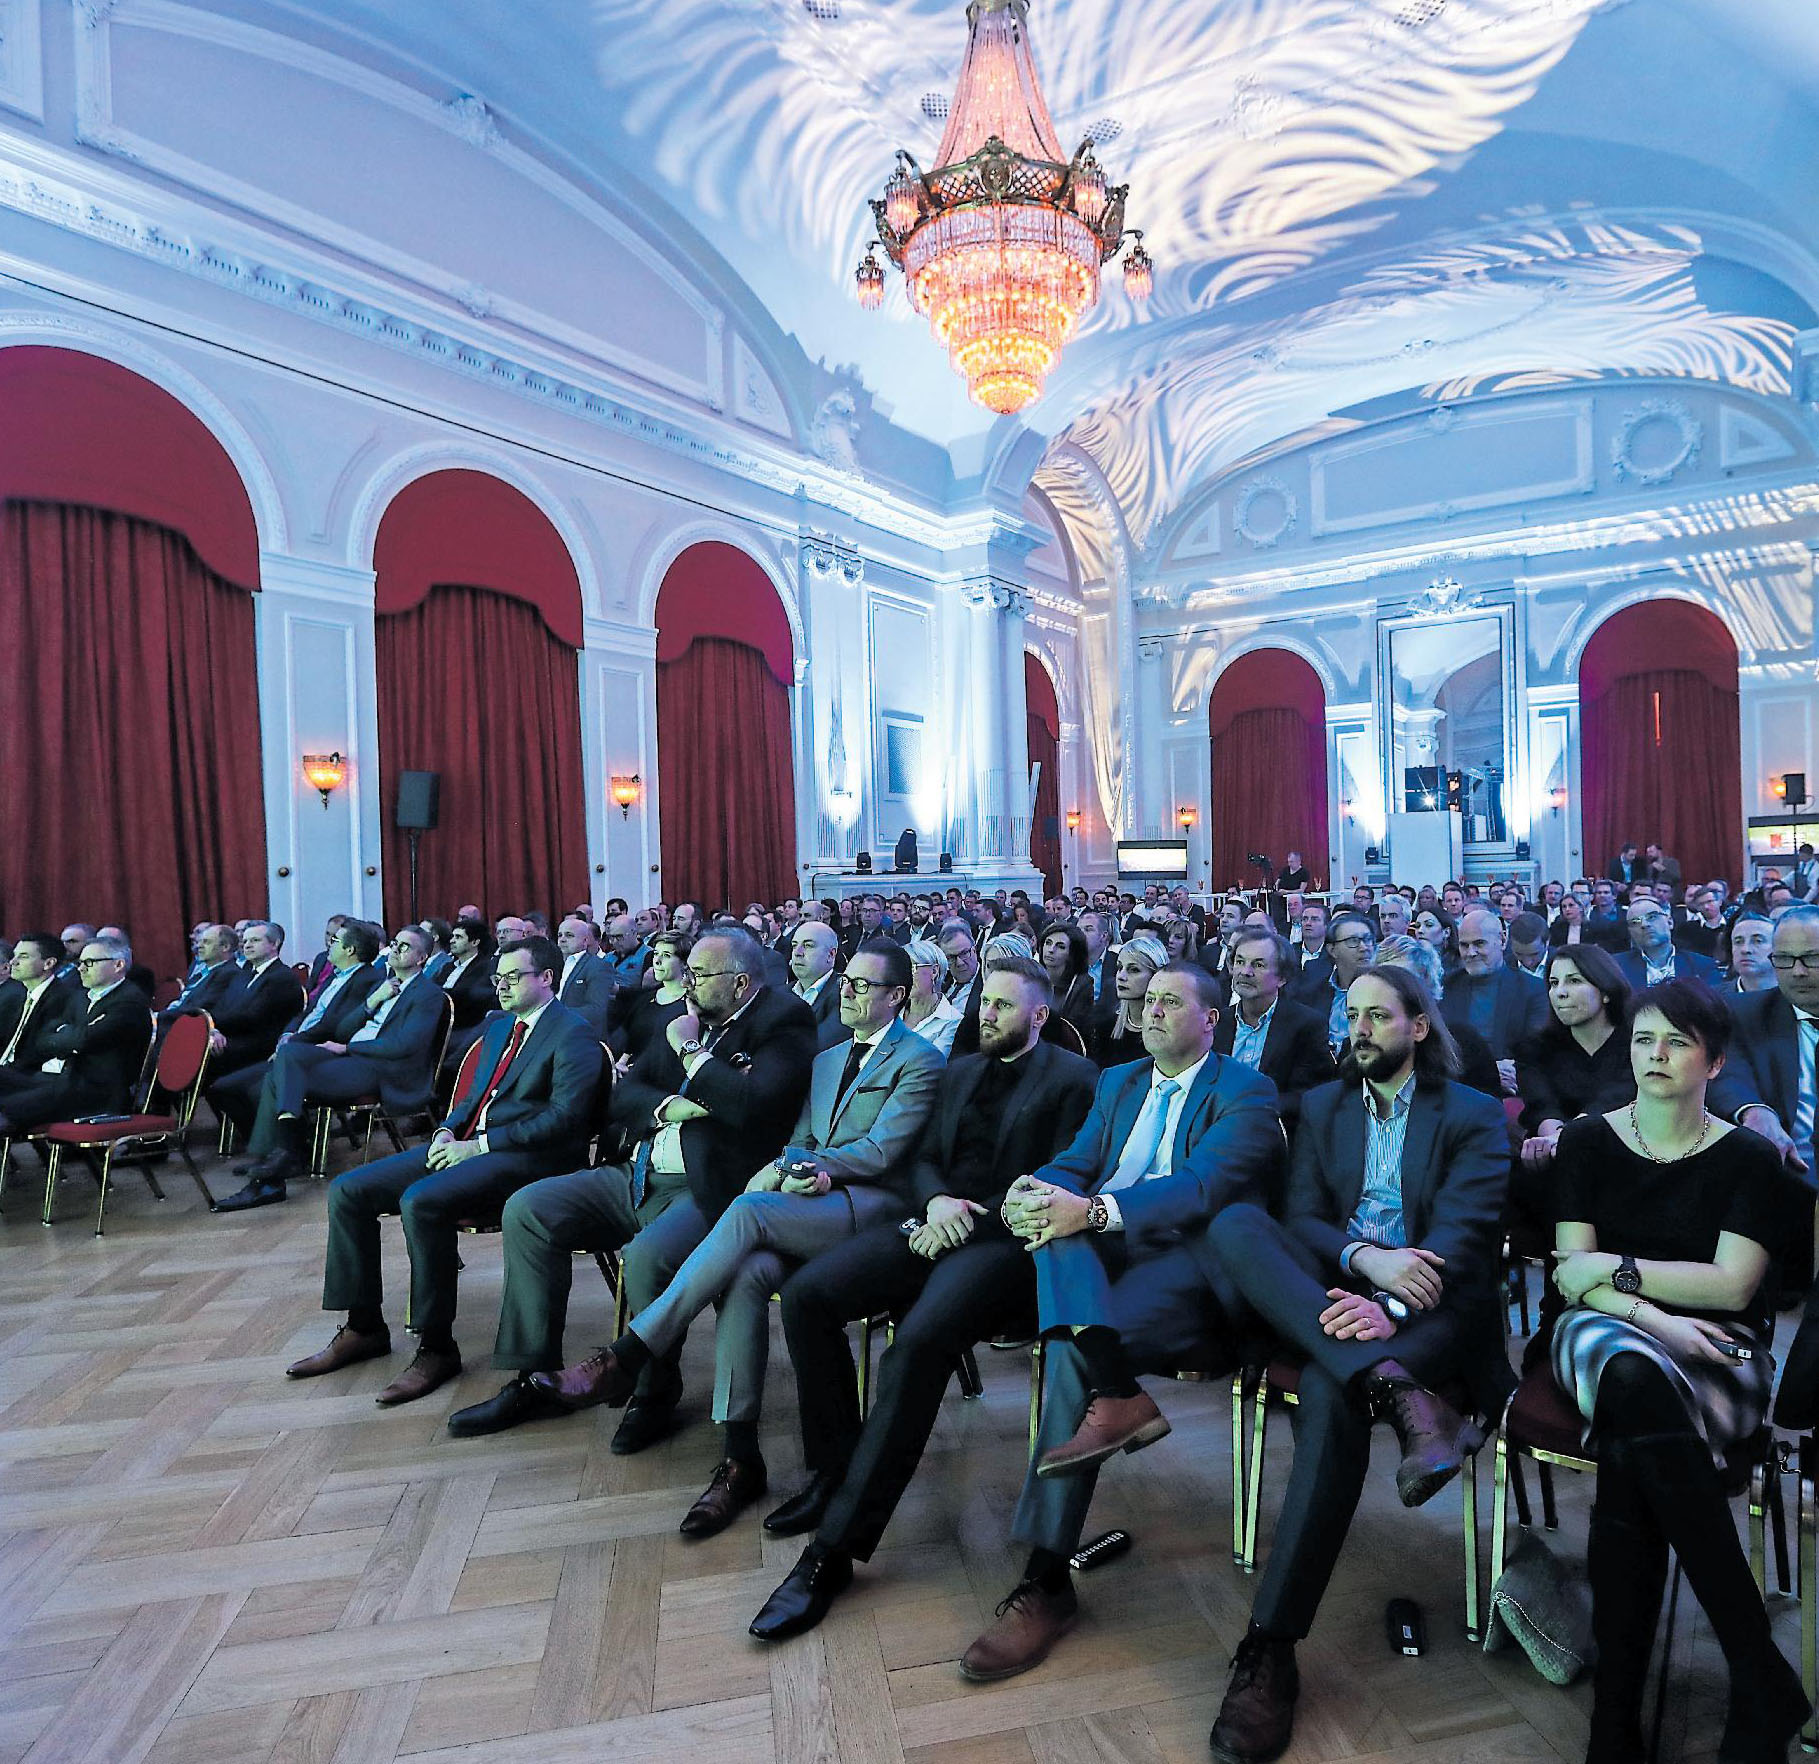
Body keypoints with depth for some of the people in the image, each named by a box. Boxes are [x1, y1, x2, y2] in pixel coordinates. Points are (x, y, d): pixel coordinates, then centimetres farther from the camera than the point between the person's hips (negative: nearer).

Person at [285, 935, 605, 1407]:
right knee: (347, 1191, 0)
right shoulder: (498, 1026, 21)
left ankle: (437, 1349, -18)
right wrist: (447, 1131, 4)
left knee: (421, 1201, -33)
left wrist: (479, 1145, -18)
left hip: (525, 1156, -9)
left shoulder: (572, 1033, -9)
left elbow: (564, 1117, -18)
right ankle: (364, 1328, 10)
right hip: (469, 1144, 10)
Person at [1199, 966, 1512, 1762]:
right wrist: (1366, 1258, -18)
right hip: (1325, 1290, 3)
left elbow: (1464, 1234, -9)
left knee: (1331, 1389, -36)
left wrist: (1390, 1306, -27)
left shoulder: (1474, 1117, 5)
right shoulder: (1321, 1106, 16)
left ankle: (1270, 1650, -29)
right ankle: (1392, 1387, -42)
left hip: (1430, 1306, -3)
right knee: (1235, 1222, -28)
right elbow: (1302, 1216, 5)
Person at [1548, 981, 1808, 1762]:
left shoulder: (1749, 1157, 5)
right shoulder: (1587, 1141, 8)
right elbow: (1572, 1275, 0)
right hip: (1602, 1336, 1)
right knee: (1636, 1374, -37)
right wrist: (1655, 1318, -16)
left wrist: (1615, 1268, -7)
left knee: (1631, 1447, -34)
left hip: (1714, 1352, -1)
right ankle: (1762, 1680, -29)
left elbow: (1732, 1285, -5)